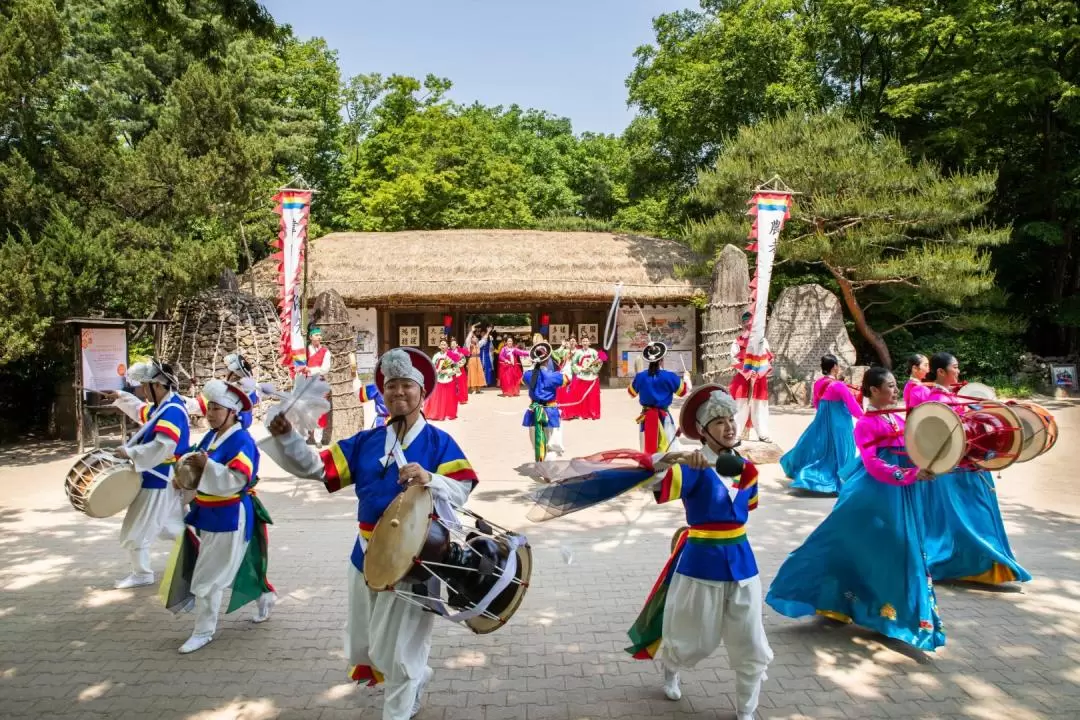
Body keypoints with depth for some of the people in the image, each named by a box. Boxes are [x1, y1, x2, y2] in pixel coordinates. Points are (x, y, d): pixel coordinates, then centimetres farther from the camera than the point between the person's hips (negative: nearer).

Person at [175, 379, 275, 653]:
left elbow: (236, 481, -28)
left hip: (231, 518, -9)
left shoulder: (241, 440, -19)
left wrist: (206, 465, -29)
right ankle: (264, 597, 41)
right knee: (235, 568, 21)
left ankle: (203, 632, 13)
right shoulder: (210, 437, 7)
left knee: (209, 576, -1)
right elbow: (200, 470, 15)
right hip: (210, 515, 9)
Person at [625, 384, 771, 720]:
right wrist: (675, 458, -52)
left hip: (741, 564, 4)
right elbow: (655, 485, -35)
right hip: (701, 564, -4)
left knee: (752, 648, 9)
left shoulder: (746, 468, 1)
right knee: (694, 642, 16)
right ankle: (670, 670, 49)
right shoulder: (695, 467, -17)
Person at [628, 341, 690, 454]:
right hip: (663, 416, -3)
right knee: (670, 448, 5)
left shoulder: (641, 376, -6)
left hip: (646, 416, 3)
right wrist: (686, 377, 20)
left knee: (647, 448, 12)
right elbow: (683, 391, 1)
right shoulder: (669, 376, -13)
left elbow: (632, 393, 11)